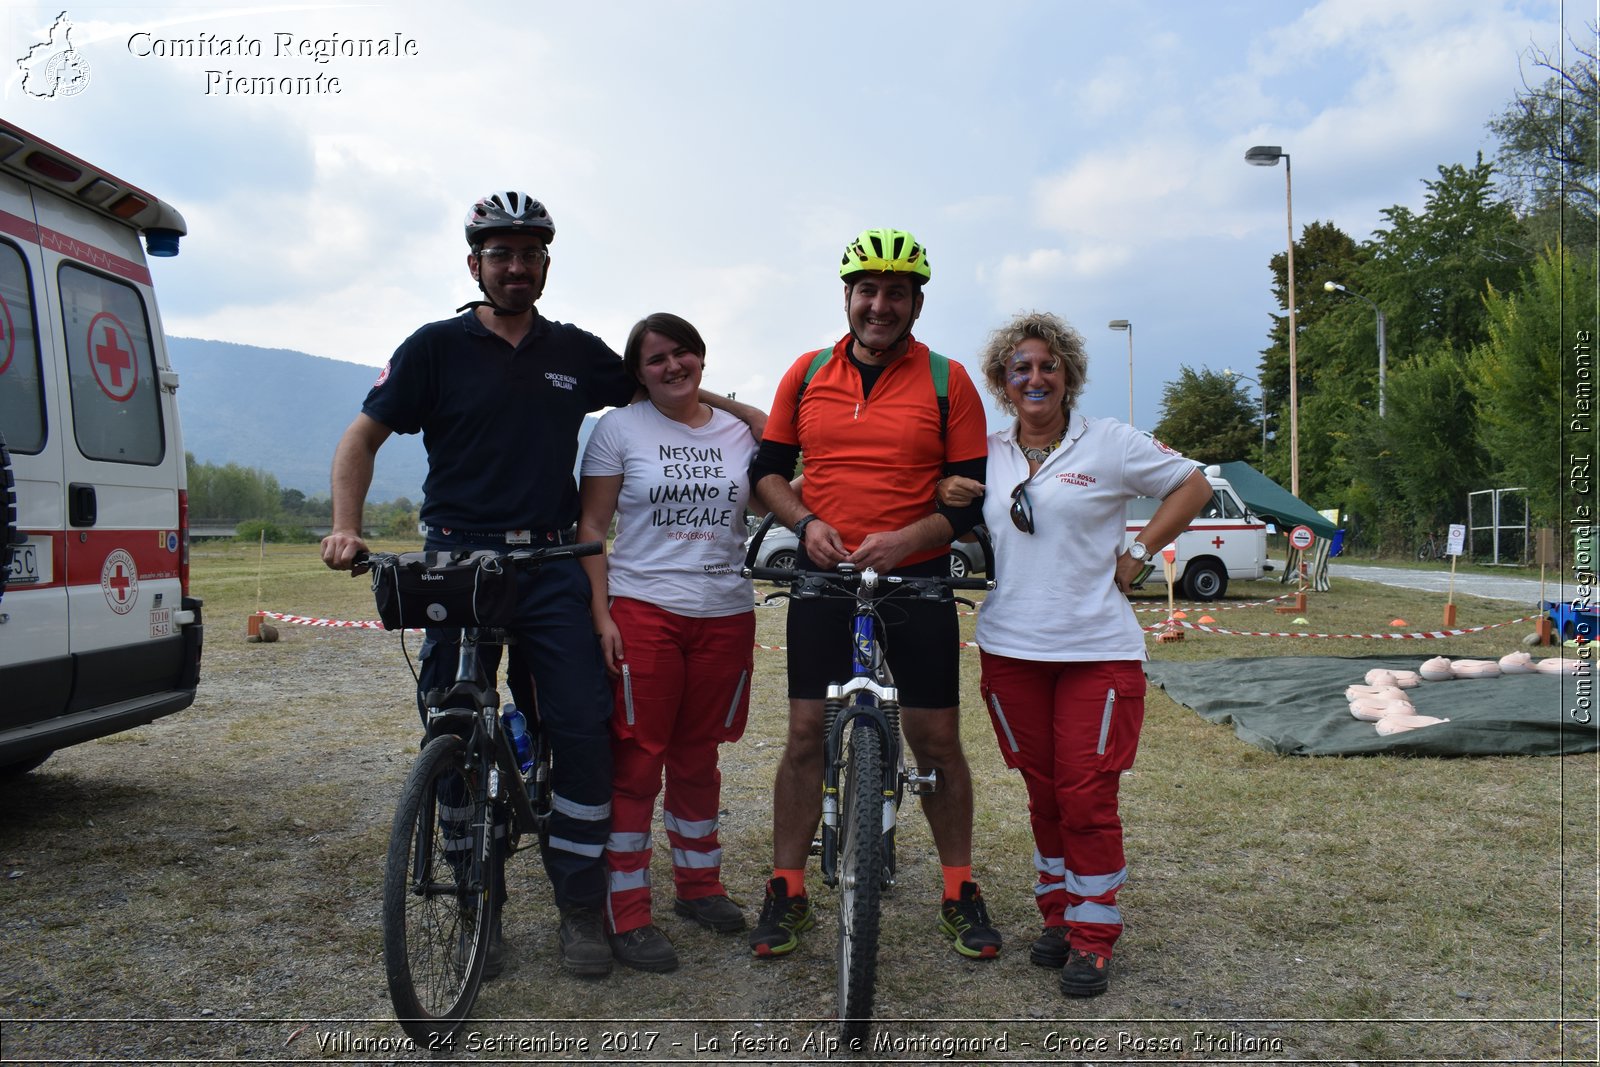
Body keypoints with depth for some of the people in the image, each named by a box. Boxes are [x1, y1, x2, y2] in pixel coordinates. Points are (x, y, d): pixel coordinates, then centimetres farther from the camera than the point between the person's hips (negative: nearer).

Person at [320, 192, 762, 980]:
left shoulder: (578, 353, 10)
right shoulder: (437, 347, 2)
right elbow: (363, 438, 1)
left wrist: (741, 411, 13)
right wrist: (346, 529, -13)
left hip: (550, 567, 2)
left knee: (585, 730, -5)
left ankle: (582, 907, 9)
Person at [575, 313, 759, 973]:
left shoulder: (737, 433, 12)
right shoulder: (619, 429, 2)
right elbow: (591, 528, -1)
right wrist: (600, 614, -10)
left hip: (725, 615, 4)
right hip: (642, 611, -3)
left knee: (697, 758, 14)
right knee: (637, 760, -2)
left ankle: (699, 886, 30)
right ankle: (627, 914, 7)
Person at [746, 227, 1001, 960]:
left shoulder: (946, 381, -1)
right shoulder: (807, 374, 5)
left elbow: (973, 491, -2)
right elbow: (767, 466, 10)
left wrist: (907, 538, -18)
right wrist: (804, 522, -9)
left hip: (917, 579, -1)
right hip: (823, 577, 1)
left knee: (937, 739, 4)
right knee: (807, 734, 3)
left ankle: (960, 894, 20)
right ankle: (786, 894, 16)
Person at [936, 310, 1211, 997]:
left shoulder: (1109, 443, 0)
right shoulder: (985, 455, 9)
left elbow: (1193, 485, 8)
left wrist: (1138, 554, -1)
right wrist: (943, 494, -2)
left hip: (1098, 650, -3)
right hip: (1011, 650, 3)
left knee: (1089, 797, -3)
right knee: (1044, 795, 11)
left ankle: (1093, 939, 11)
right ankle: (1057, 917, 27)